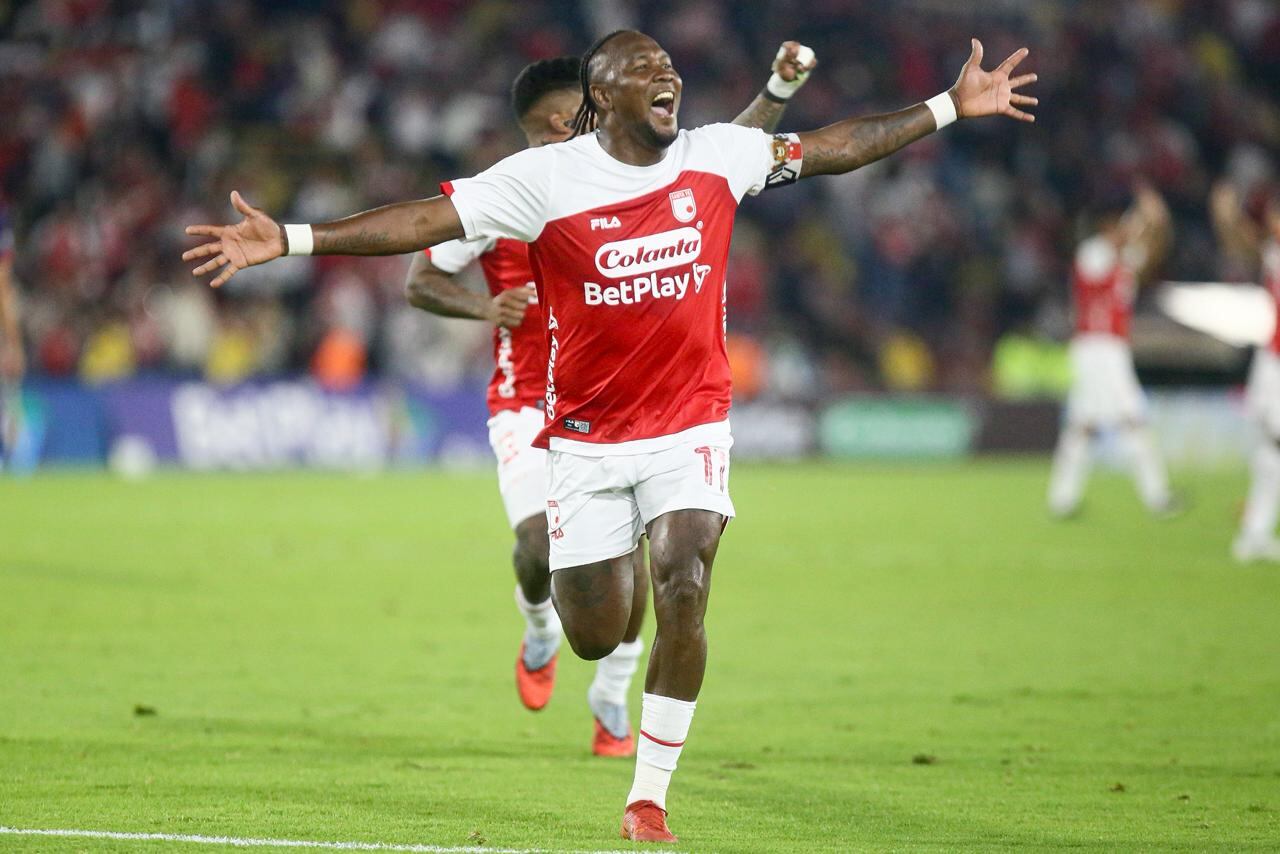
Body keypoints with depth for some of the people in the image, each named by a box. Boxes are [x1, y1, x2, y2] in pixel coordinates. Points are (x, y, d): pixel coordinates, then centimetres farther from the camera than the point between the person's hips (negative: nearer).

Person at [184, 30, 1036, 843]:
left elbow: (831, 148, 10)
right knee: (597, 638, 3)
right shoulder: (544, 178, -12)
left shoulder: (717, 158, -2)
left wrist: (951, 107, 13)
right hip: (587, 433, -1)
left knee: (684, 592, -19)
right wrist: (290, 240, -23)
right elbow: (425, 220, -15)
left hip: (691, 423, 1)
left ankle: (649, 798, -7)